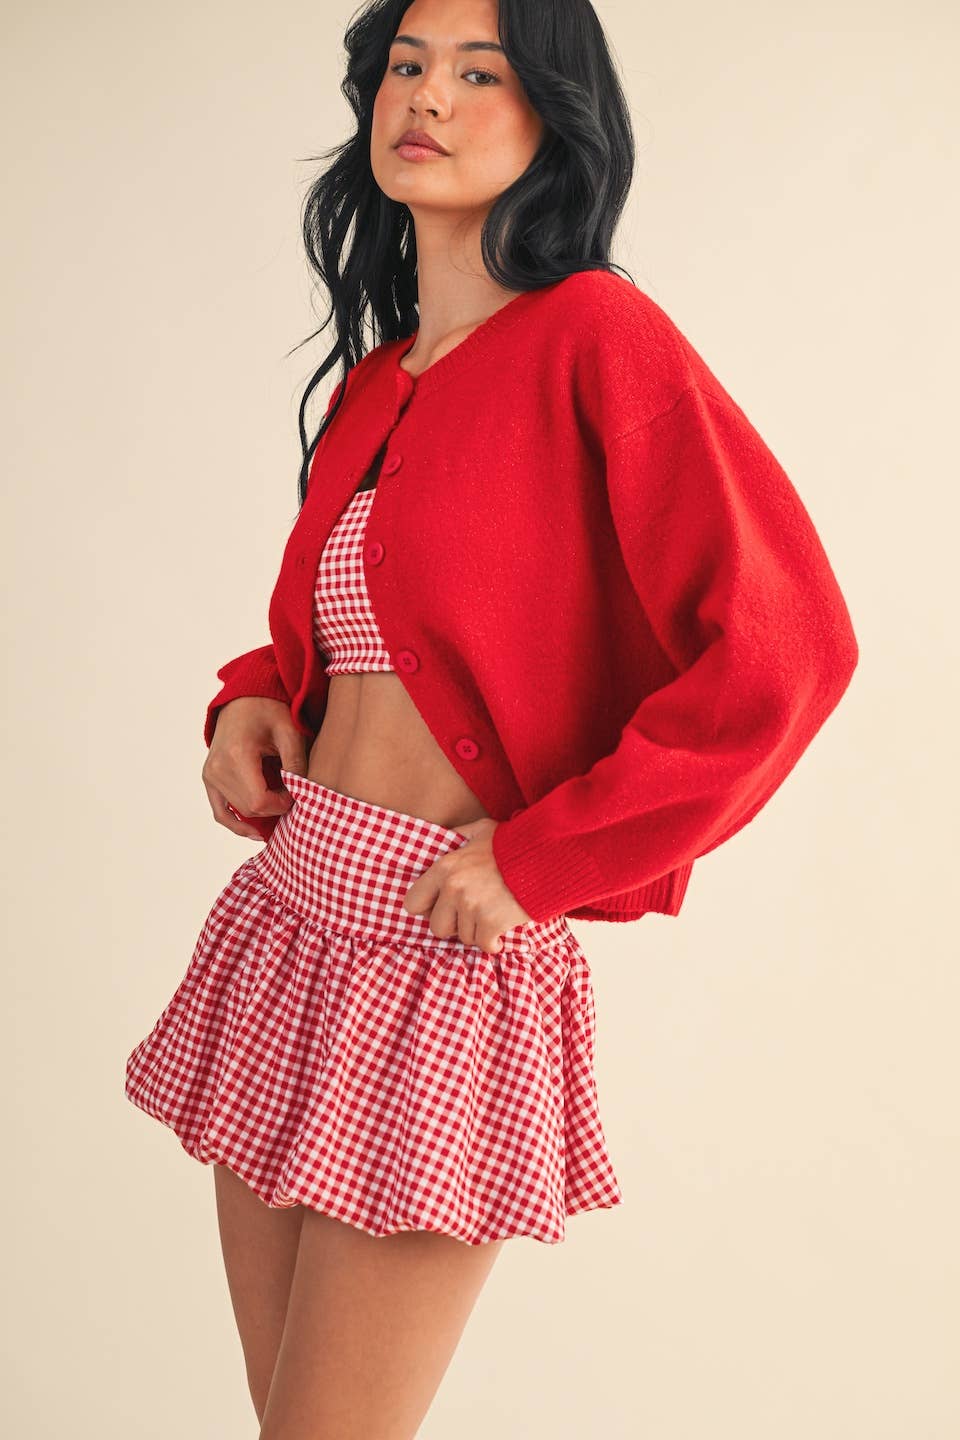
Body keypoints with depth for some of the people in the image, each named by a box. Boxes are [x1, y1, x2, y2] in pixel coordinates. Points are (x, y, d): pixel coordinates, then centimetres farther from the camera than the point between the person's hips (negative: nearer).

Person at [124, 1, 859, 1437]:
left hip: (445, 956, -7)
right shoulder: (375, 380, 12)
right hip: (286, 918, 7)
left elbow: (784, 647, -19)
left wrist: (538, 858, -15)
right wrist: (255, 696, 7)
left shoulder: (596, 336, -10)